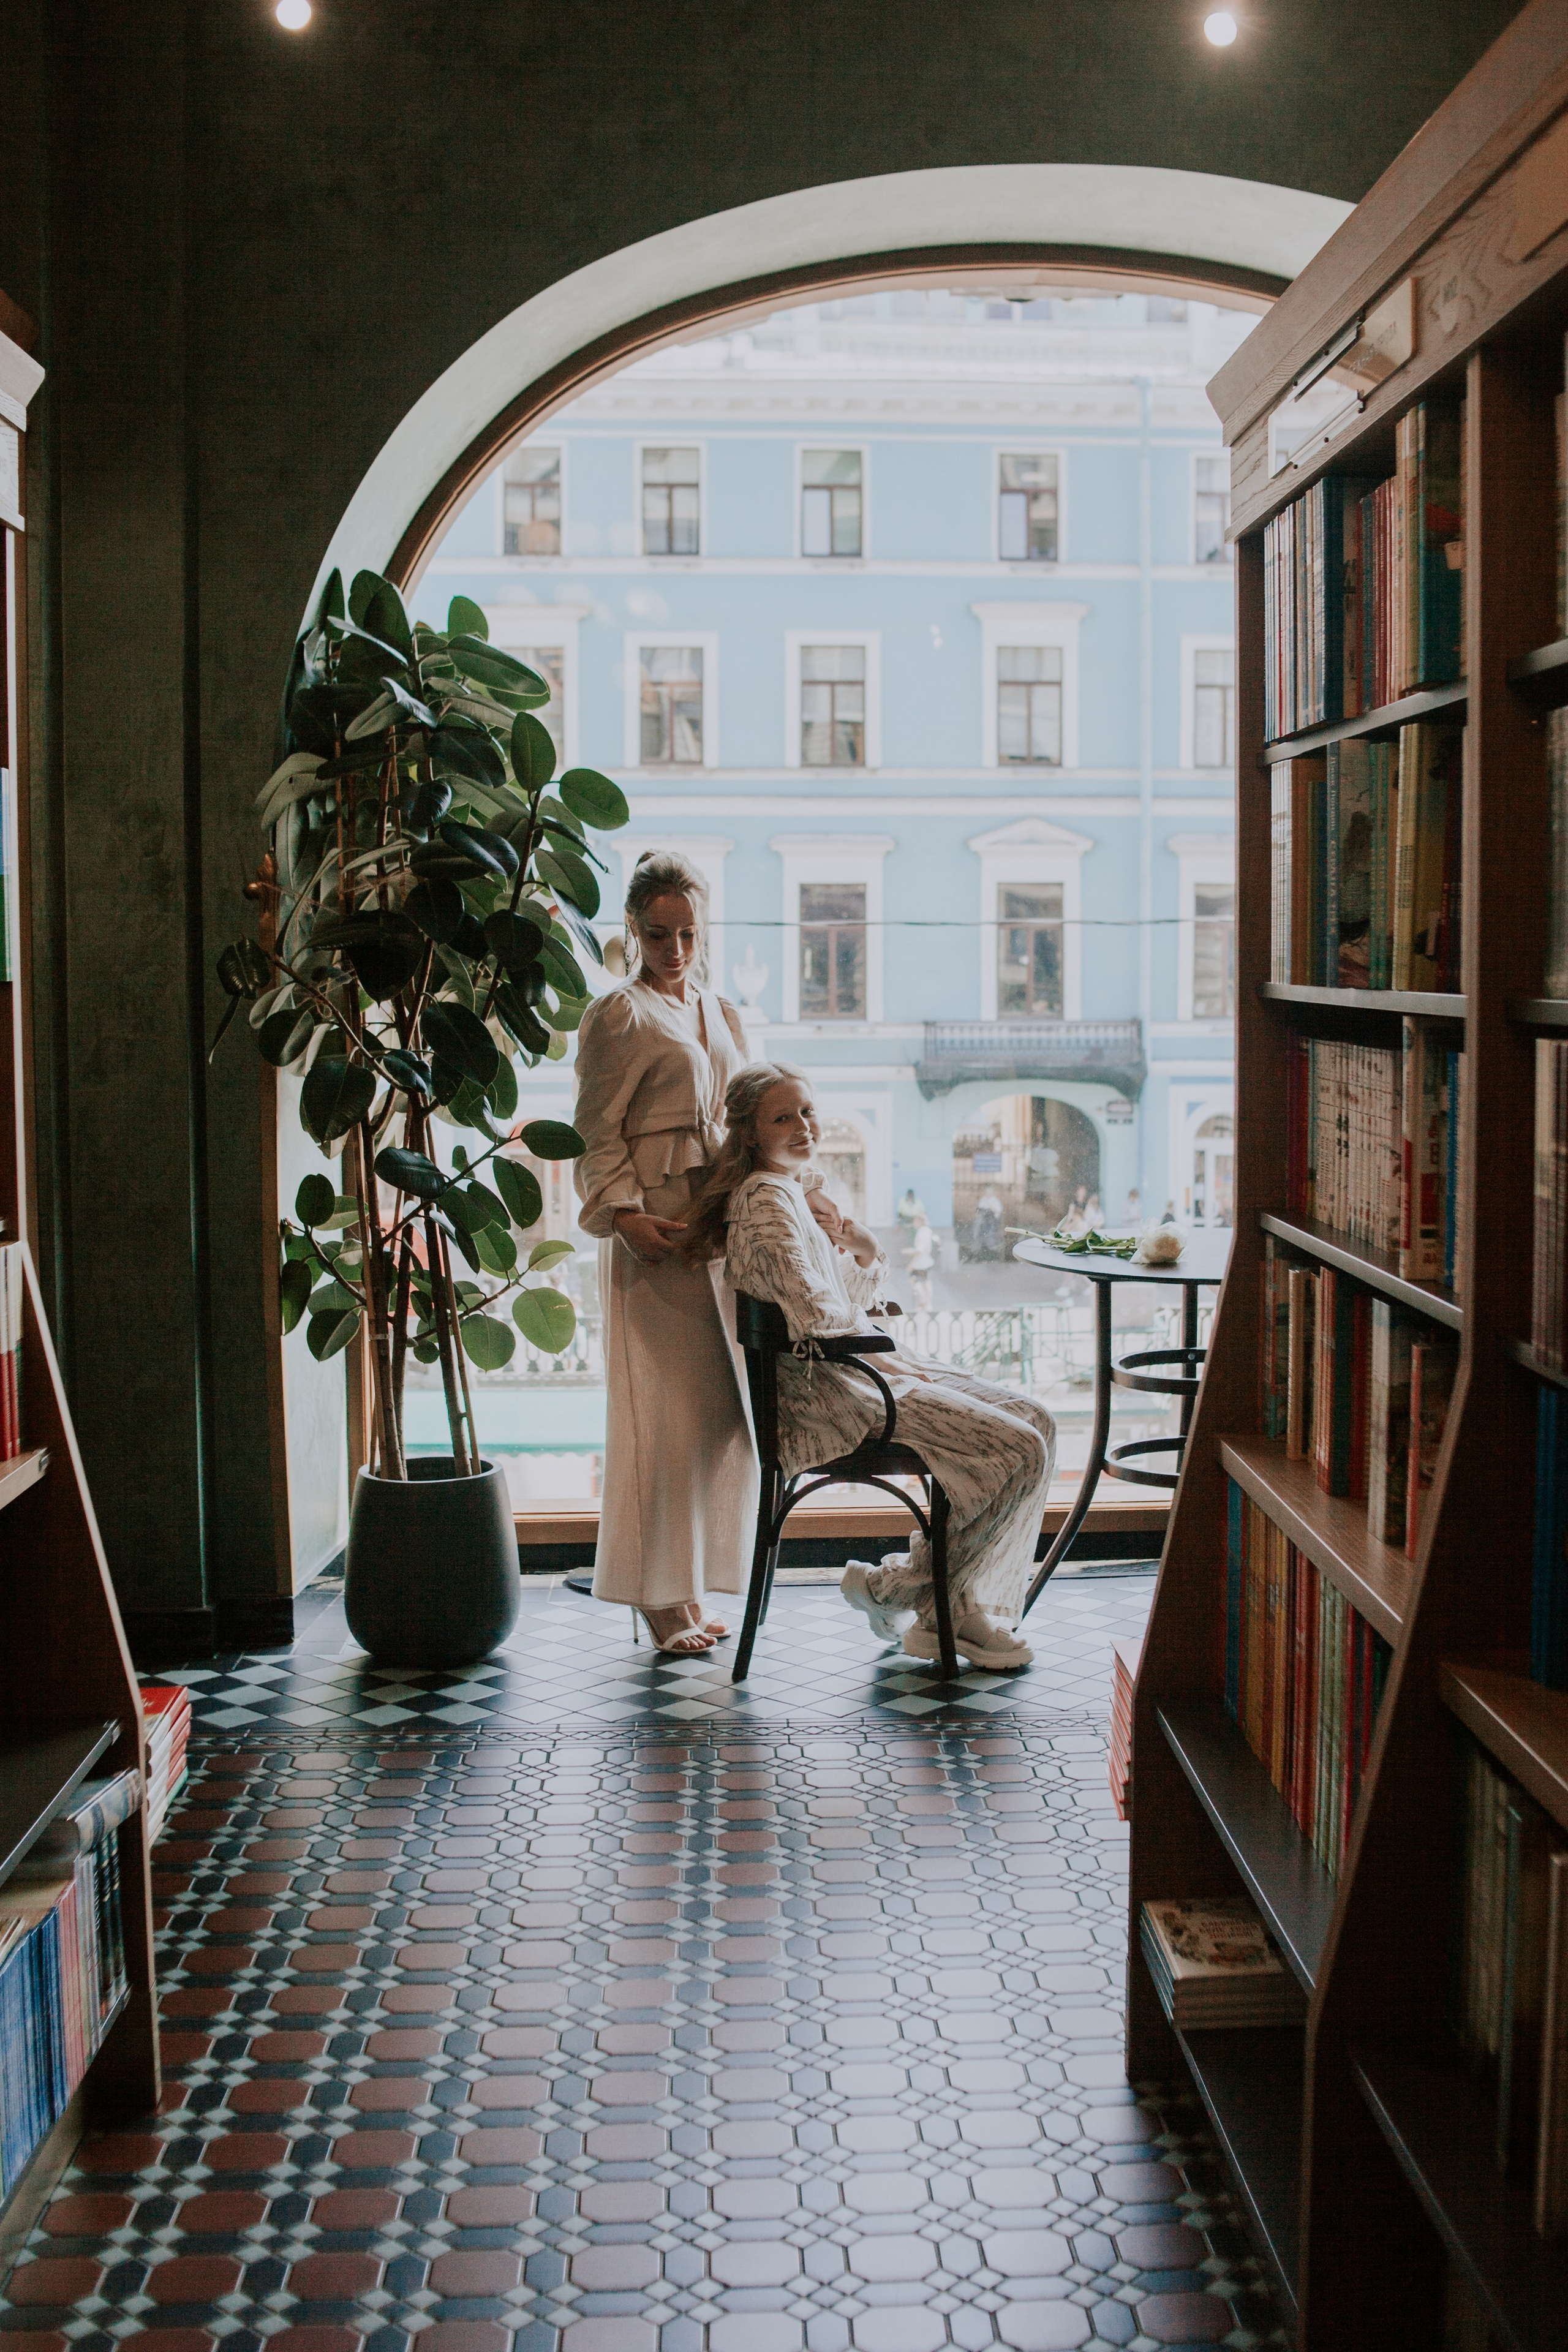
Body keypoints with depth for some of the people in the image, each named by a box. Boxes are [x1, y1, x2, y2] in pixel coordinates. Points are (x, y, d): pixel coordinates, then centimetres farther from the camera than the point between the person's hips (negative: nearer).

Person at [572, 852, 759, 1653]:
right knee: (664, 1412, -7)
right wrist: (625, 1216, -20)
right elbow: (598, 1134, -8)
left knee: (721, 1405, 8)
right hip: (655, 1233, -7)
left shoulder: (722, 1017, 18)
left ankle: (691, 1589, 18)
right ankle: (660, 1597, 2)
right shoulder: (618, 1016, -4)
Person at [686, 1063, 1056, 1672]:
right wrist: (886, 1359, -9)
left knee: (1034, 1422, 4)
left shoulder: (801, 1193, 17)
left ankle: (967, 1611, 5)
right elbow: (813, 1313, -22)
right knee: (1014, 1450, -16)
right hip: (822, 1389, -10)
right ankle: (898, 1589, -1)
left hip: (858, 1370, 10)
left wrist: (864, 1249, 1)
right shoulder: (766, 1198, -14)